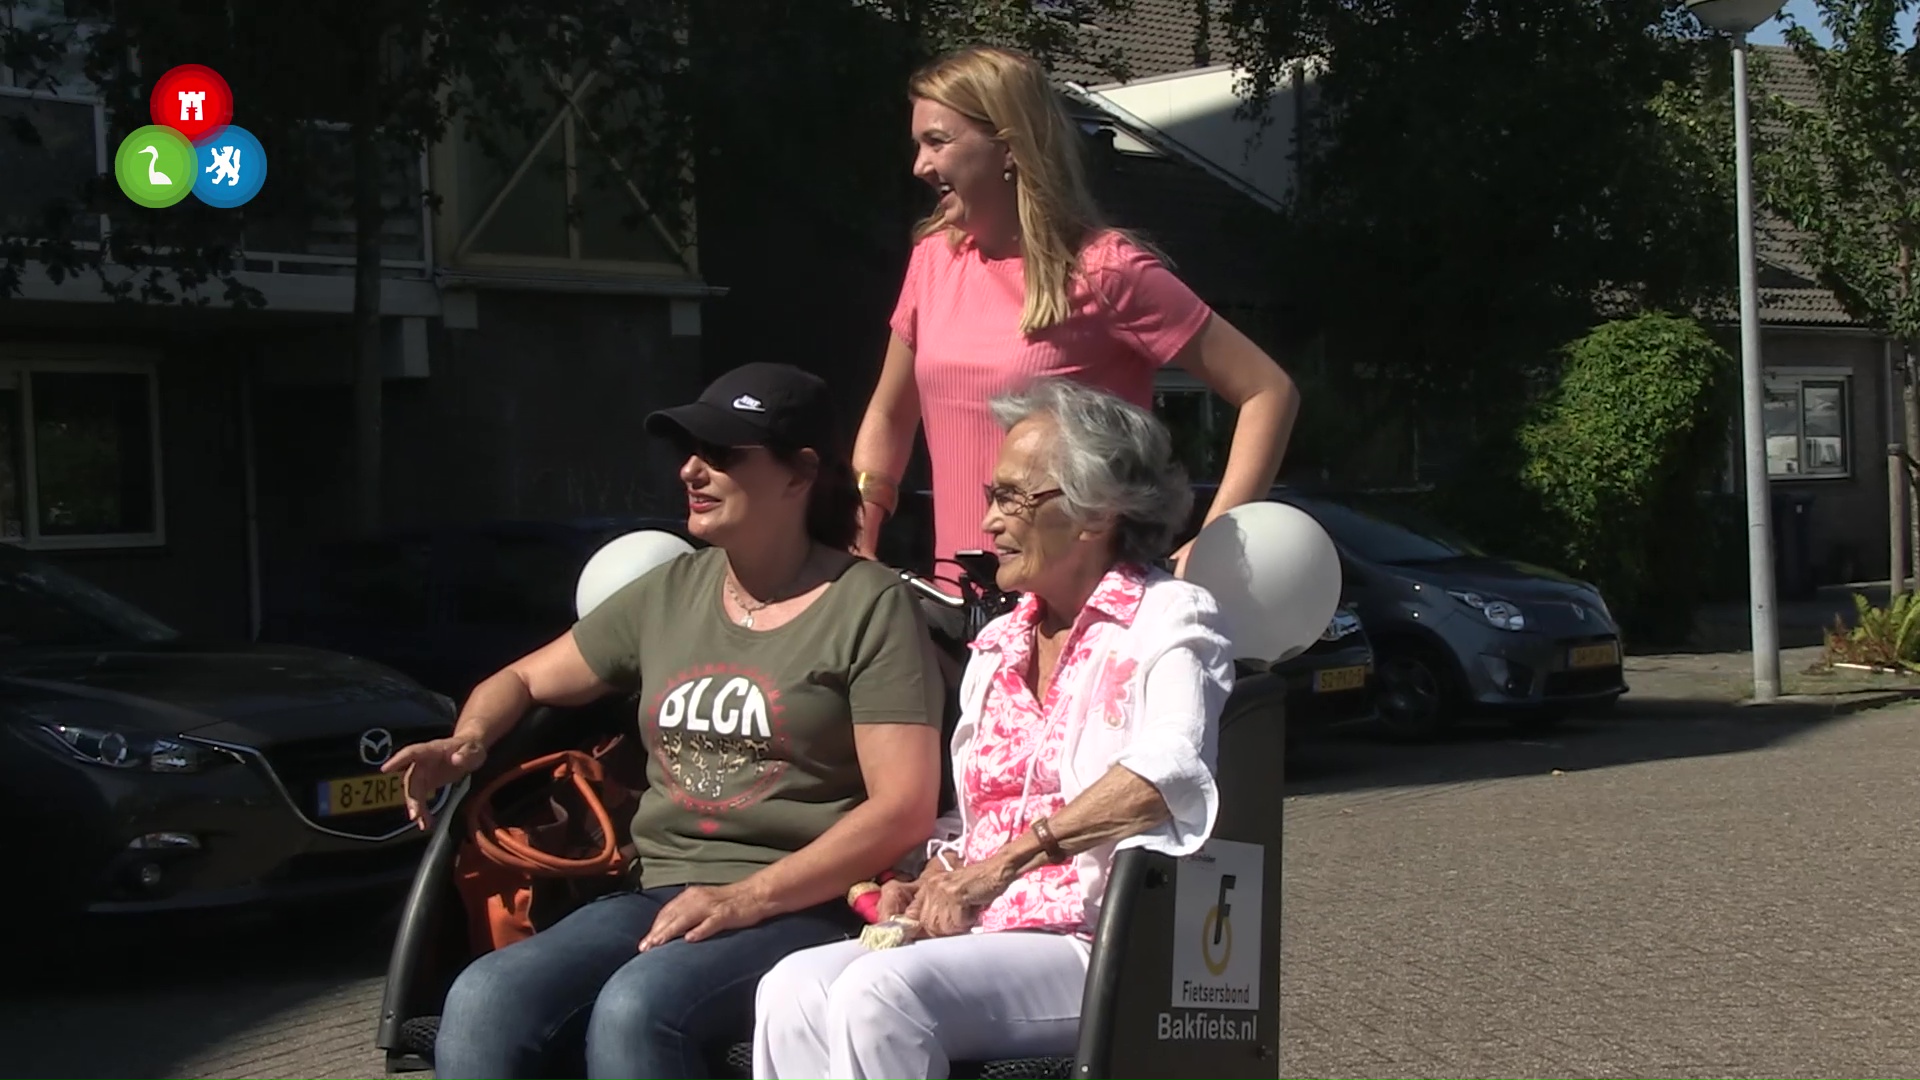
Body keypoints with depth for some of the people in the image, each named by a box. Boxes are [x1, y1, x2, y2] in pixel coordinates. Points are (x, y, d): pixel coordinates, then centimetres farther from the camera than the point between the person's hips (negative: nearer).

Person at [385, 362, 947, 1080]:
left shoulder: (870, 605, -1)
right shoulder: (669, 593, 16)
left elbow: (904, 809, -8)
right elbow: (522, 680, 28)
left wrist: (749, 898, -17)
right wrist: (466, 742, 4)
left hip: (804, 909, -5)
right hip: (662, 896, 5)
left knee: (634, 1009, -35)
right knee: (481, 1004, -24)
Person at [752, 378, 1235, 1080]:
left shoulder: (1170, 619, -1)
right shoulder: (997, 647, 23)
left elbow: (1166, 774, -20)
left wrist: (997, 867, -23)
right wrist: (931, 885, 2)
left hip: (1103, 948, -6)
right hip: (983, 936, 7)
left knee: (879, 995, -31)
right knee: (793, 991, -22)